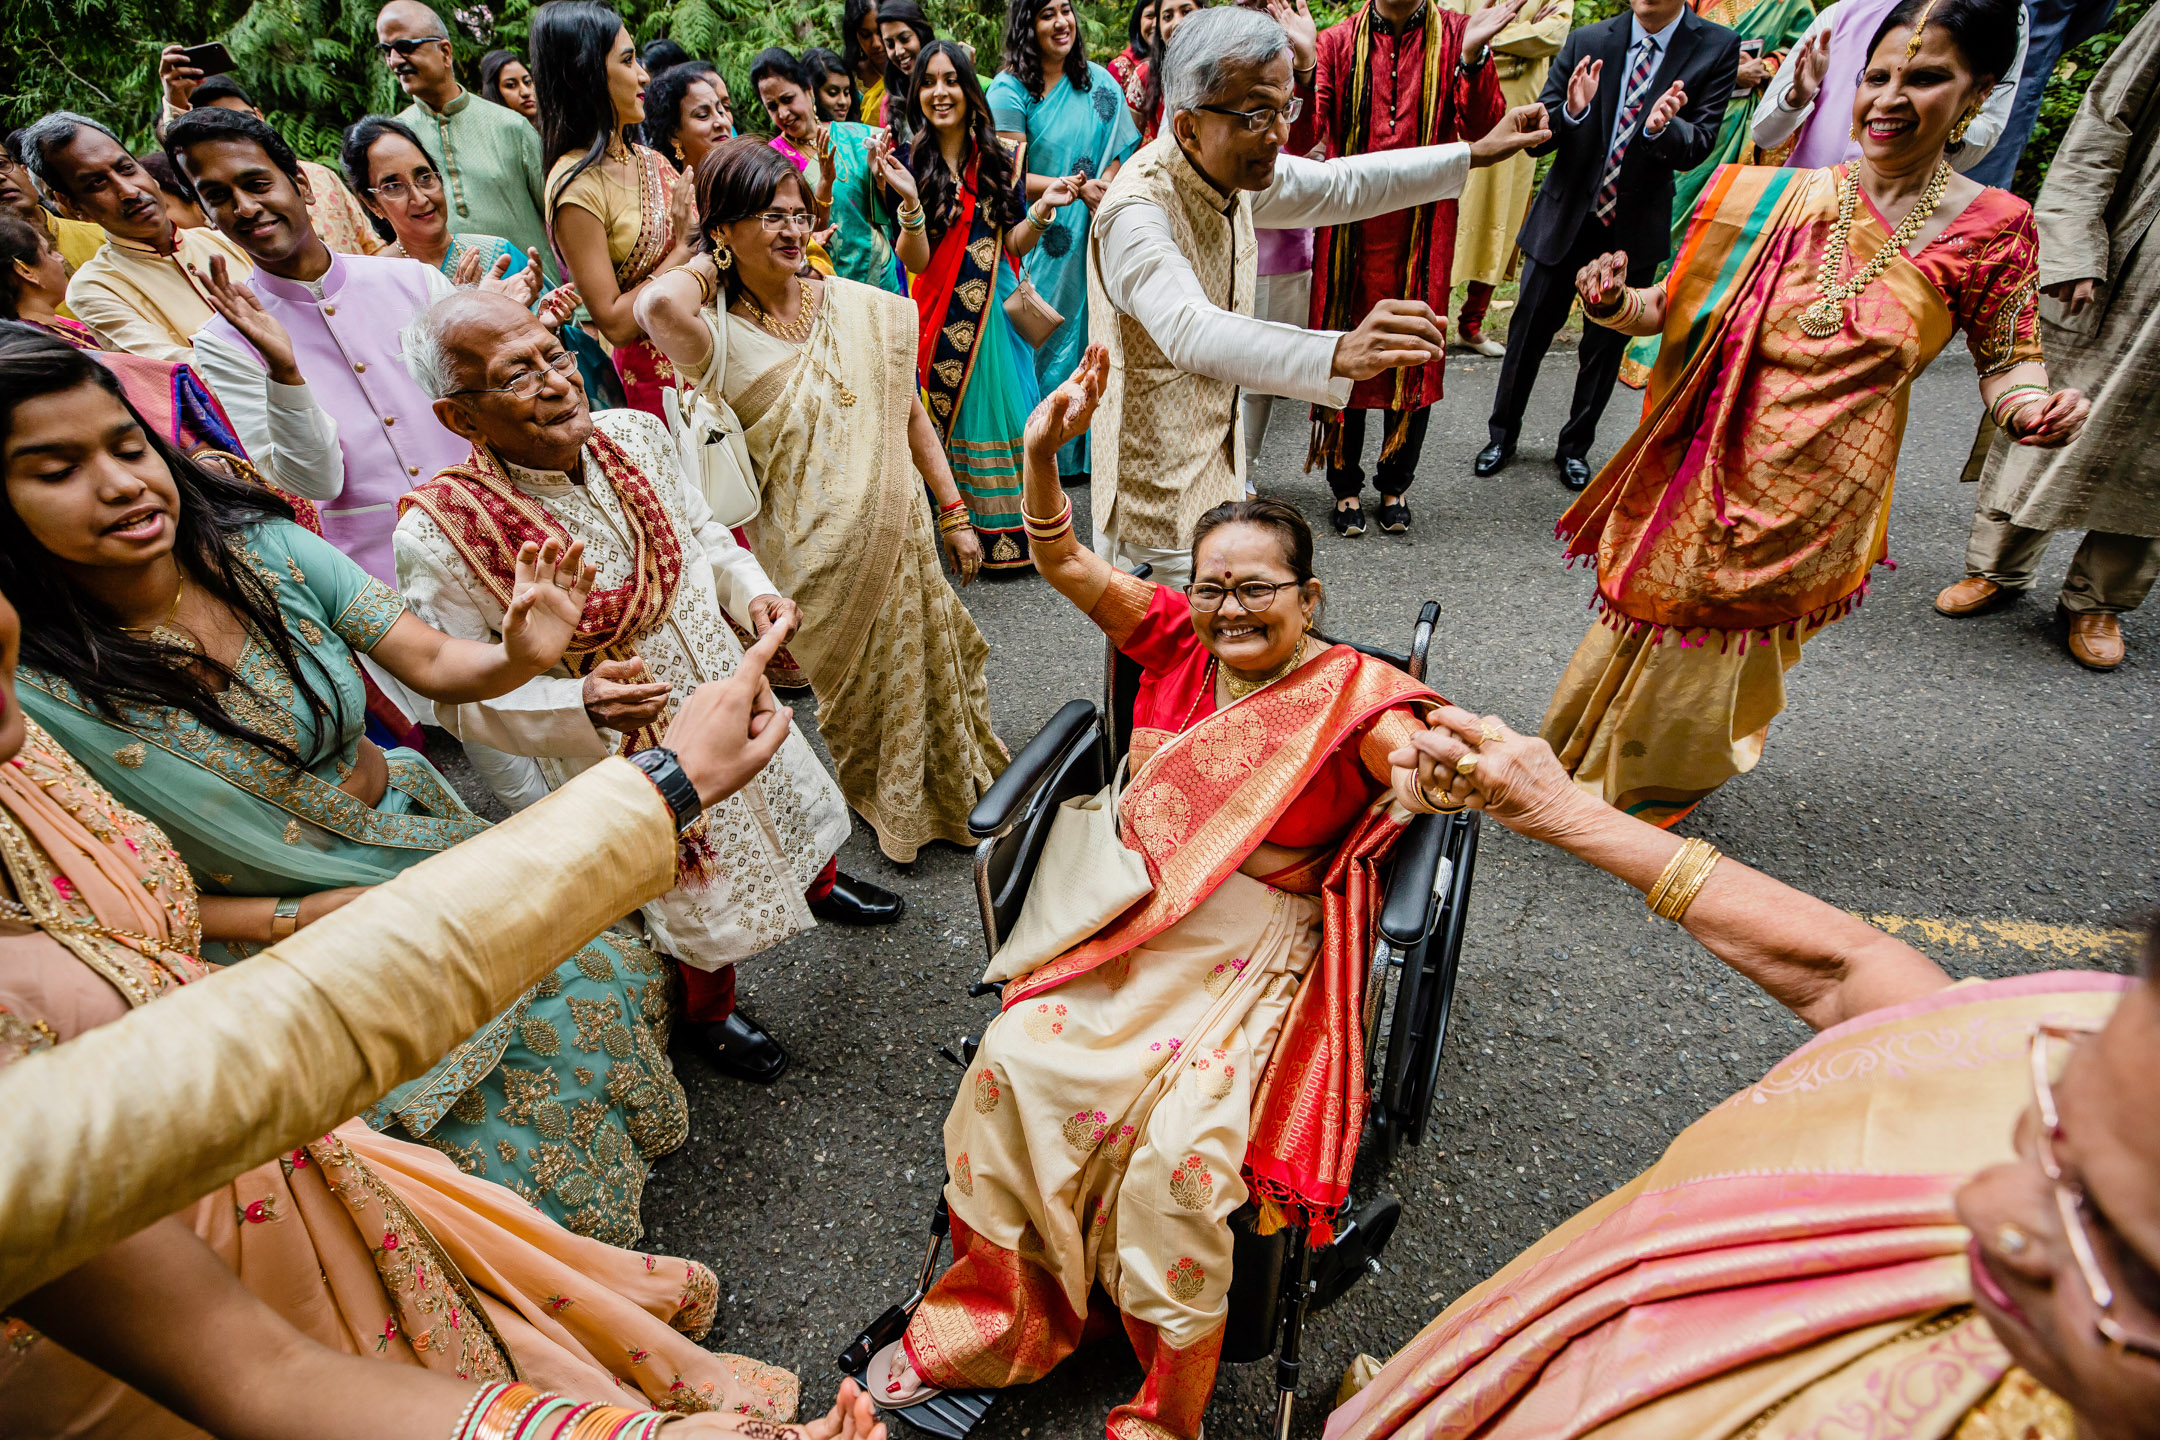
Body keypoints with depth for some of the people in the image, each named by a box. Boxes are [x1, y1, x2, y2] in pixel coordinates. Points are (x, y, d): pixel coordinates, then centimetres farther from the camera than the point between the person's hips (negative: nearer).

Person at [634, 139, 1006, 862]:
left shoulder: (860, 307, -1)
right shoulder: (718, 335, -10)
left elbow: (910, 413, 5)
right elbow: (663, 305, -35)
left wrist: (953, 513, 4)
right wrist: (711, 262, -12)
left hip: (896, 525, 3)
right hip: (811, 549, -3)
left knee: (921, 660, 17)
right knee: (852, 679, 15)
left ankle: (951, 795, 42)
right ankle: (889, 809, 40)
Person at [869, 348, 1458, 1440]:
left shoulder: (1350, 692, -5)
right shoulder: (1176, 640, 4)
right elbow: (1064, 564, -3)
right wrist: (1043, 452, -21)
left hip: (1256, 949, -3)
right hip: (1132, 913, 4)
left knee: (1180, 1148, -21)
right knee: (1013, 1067, -15)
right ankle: (988, 1319, 10)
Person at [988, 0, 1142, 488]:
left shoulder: (1098, 80, 9)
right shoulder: (1009, 90, -4)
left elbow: (1123, 148, 10)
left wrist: (1105, 184, -12)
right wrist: (1081, 188, -18)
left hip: (1095, 233, 4)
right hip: (1039, 240, -4)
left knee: (1092, 330, 5)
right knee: (1045, 339, 0)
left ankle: (1088, 449, 18)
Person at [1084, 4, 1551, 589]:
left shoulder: (1229, 169, 1)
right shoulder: (1135, 211, -28)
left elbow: (1340, 185, 15)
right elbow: (1190, 330, -46)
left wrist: (1475, 153, 18)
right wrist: (1336, 353, -60)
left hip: (1218, 468, 9)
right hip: (1160, 492, -9)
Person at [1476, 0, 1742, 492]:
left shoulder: (1717, 48, -7)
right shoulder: (1588, 42, -5)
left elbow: (1698, 147, -13)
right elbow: (1537, 139, -7)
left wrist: (1662, 128, -34)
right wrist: (1572, 111, -28)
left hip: (1634, 230, 0)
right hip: (1565, 219, 0)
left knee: (1606, 344, 10)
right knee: (1529, 331, 7)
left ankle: (1575, 447, 27)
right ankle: (1502, 434, 27)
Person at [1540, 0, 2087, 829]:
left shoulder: (1990, 228, -3)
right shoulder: (1788, 199, 0)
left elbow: (2005, 355, 3)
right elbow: (1687, 307, 4)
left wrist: (2031, 405, -18)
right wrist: (1616, 306, -14)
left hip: (1818, 499, -1)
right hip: (1707, 470, 2)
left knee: (1731, 638, 13)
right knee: (1651, 625, 13)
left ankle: (1650, 793, 36)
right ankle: (1576, 766, 36)